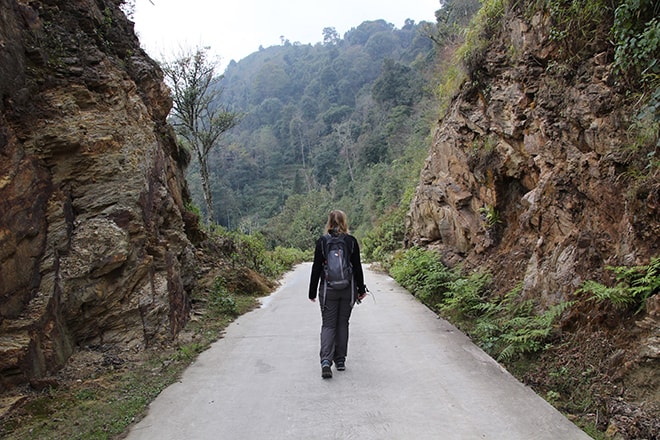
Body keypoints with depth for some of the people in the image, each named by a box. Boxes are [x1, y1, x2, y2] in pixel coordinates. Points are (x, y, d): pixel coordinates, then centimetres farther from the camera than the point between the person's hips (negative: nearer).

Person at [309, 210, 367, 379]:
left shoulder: (322, 241, -5)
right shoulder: (351, 241, -3)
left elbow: (316, 268, -4)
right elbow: (357, 267, -1)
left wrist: (312, 292, 4)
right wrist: (361, 289, 9)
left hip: (328, 289, -1)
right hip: (348, 289, 1)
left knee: (328, 325, 5)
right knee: (343, 323, 14)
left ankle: (326, 360, -11)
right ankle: (340, 360, 20)